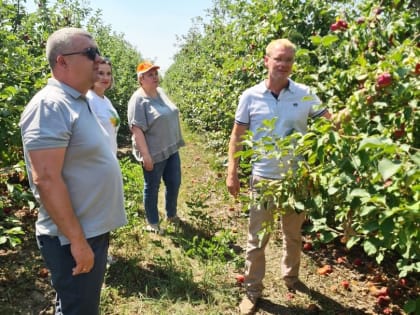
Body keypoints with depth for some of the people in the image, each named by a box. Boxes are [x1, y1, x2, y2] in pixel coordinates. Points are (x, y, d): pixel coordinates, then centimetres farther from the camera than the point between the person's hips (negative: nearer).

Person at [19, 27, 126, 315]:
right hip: (74, 238, -9)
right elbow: (46, 180, -25)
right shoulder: (50, 106, -21)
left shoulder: (78, 102, 9)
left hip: (94, 229, 9)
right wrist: (77, 240, -22)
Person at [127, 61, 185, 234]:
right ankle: (152, 222, 26)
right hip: (154, 153, -8)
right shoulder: (139, 99, -17)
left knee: (174, 183, 16)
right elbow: (136, 129, -21)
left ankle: (171, 214, 38)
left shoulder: (161, 92, 7)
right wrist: (146, 155, -23)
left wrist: (176, 143, 19)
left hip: (171, 149, 8)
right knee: (152, 188, 8)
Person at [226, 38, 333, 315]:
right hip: (263, 179, -1)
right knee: (257, 239, 9)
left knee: (294, 234, 21)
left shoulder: (305, 94, -5)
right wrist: (232, 172, -2)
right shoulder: (250, 97, -6)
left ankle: (291, 277, 45)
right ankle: (253, 291, 27)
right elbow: (237, 136, 0)